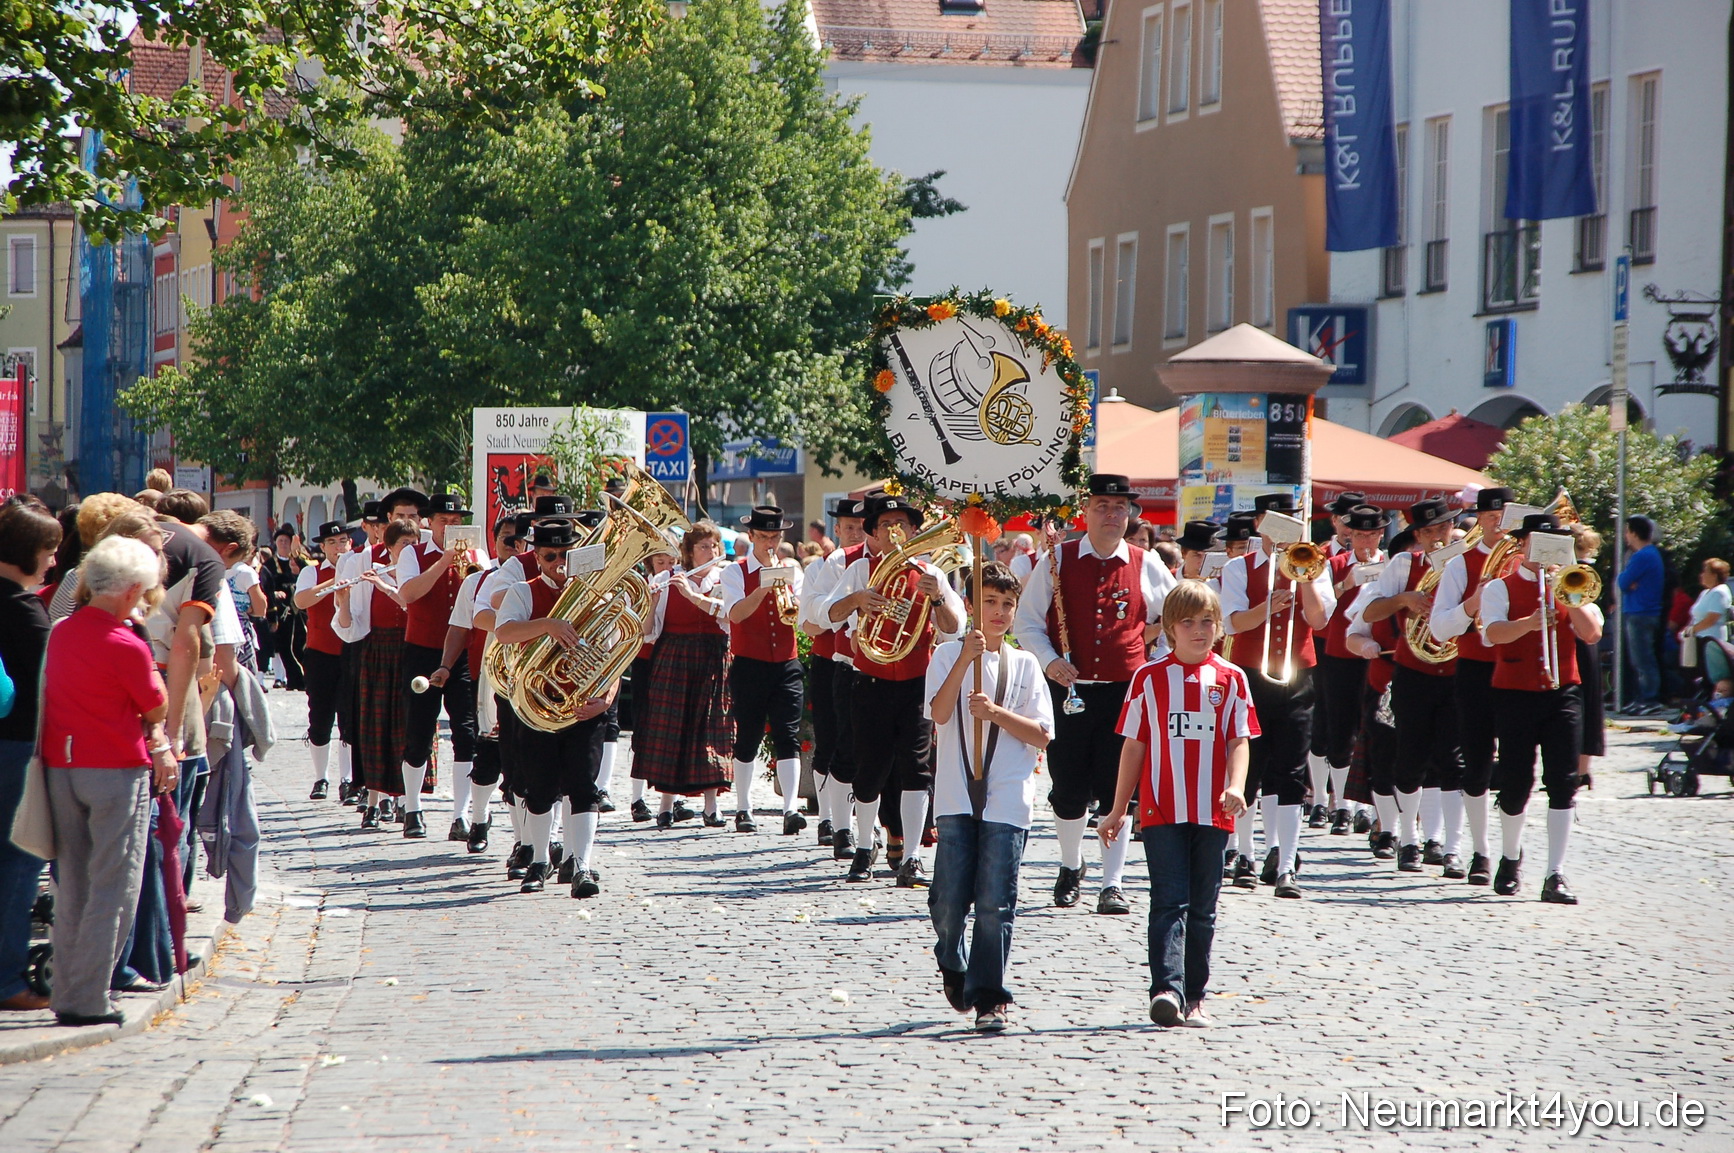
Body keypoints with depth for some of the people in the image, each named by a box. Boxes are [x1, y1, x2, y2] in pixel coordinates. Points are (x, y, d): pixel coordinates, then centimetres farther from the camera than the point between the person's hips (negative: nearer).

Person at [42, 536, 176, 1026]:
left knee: (72, 883, 14)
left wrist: (152, 737, 2)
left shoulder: (61, 632, 5)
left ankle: (66, 993, 16)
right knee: (114, 887, 1)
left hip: (61, 766, 7)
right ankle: (88, 1000, -2)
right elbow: (157, 708, -5)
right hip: (117, 769, -7)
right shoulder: (125, 645, -16)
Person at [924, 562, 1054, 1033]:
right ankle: (952, 963, 29)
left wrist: (996, 712, -11)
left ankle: (988, 997, 0)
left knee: (995, 902, -5)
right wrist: (966, 659, -19)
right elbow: (939, 713, -11)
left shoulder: (1025, 664, 10)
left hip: (1008, 800, 0)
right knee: (949, 900, -1)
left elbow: (1041, 735, 3)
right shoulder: (949, 655, 6)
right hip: (957, 797, 0)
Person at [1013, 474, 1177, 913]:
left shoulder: (1146, 565, 5)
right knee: (1068, 790, 4)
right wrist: (1049, 661, -10)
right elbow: (1028, 620, 5)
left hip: (1125, 691, 0)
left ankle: (1113, 885, 1)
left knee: (1117, 790, -4)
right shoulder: (1057, 560, 3)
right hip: (1068, 690, 0)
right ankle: (1071, 867, 29)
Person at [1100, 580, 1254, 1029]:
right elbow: (1134, 745, 8)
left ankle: (1194, 997, 16)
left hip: (1212, 812, 2)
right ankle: (1167, 990, -22)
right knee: (1170, 903, -11)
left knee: (1202, 909, 8)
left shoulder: (1230, 679, 7)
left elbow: (1239, 741, 3)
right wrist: (1118, 810, 8)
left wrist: (1235, 786, -16)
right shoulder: (1150, 677, 5)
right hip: (1162, 810, -2)